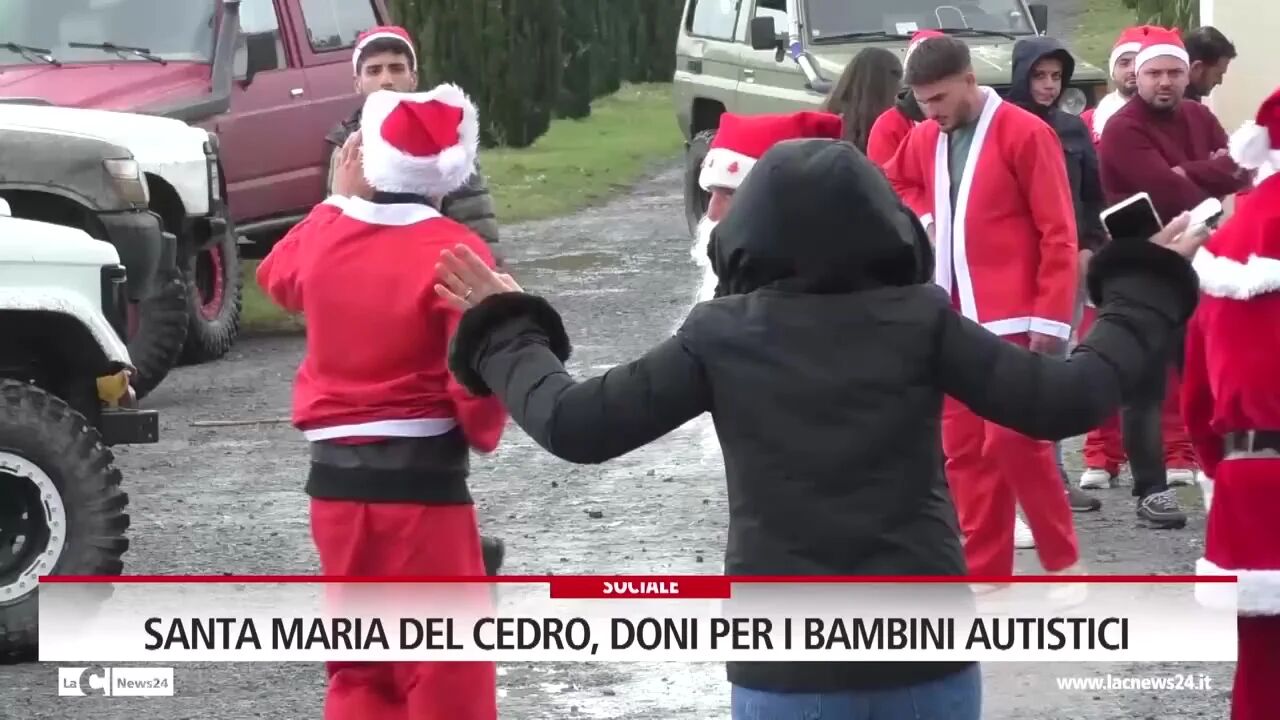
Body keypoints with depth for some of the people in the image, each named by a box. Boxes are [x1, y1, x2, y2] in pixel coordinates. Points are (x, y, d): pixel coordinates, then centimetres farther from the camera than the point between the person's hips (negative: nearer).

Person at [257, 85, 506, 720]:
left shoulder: (323, 237, 2)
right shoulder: (454, 252, -15)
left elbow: (278, 277, 26)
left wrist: (340, 201, 29)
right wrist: (482, 432, 0)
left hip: (336, 478, 6)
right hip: (423, 481, -6)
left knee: (359, 667, 16)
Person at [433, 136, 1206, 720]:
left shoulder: (722, 336, -3)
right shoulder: (922, 320, -4)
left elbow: (576, 424, -2)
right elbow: (1062, 400, -5)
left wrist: (503, 332, 15)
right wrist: (1146, 291, 9)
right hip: (926, 657, 1)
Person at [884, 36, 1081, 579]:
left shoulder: (1025, 134, -10)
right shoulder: (924, 140, 9)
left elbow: (1058, 233, -11)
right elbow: (896, 182, 31)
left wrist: (1051, 317, -15)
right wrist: (922, 216, 9)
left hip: (1011, 319, -7)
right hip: (952, 320, 7)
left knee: (1014, 439, -12)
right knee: (963, 448, 5)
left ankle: (1063, 562, 3)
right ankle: (985, 575, 11)